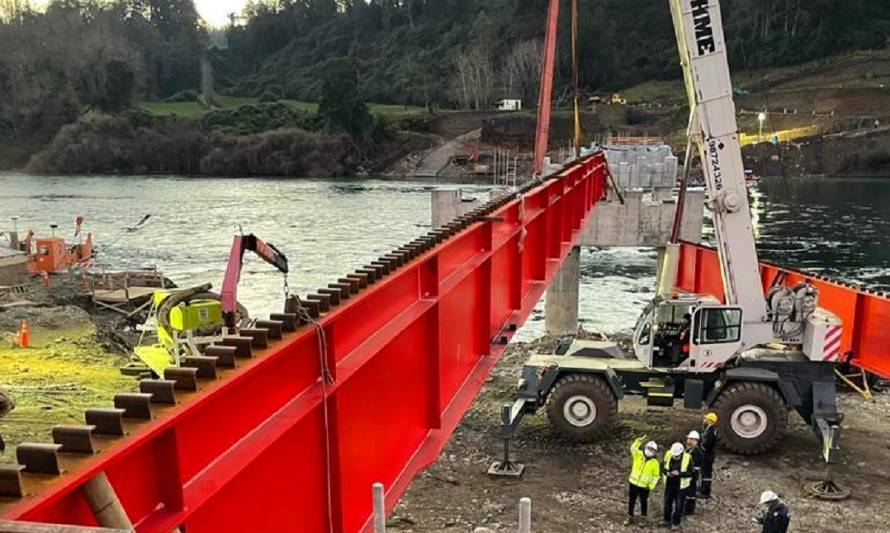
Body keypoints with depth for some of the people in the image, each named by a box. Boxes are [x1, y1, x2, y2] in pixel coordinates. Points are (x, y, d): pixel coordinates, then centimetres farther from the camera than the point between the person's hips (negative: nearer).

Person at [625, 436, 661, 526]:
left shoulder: (655, 463, -8)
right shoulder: (638, 455, -4)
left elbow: (656, 476, -4)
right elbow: (633, 448, -22)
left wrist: (652, 486, -14)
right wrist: (639, 440, -32)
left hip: (644, 486, -2)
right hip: (633, 483, 2)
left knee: (643, 502, 13)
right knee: (631, 501, 11)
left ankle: (643, 519, 30)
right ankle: (630, 518, 25)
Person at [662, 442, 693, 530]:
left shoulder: (687, 458, -18)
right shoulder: (668, 454, -9)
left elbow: (690, 473, -14)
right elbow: (663, 468, 3)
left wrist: (679, 473, -27)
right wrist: (667, 473, -17)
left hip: (681, 486, -4)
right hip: (669, 484, 4)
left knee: (679, 505, 7)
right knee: (667, 503, 18)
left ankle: (676, 523, 23)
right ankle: (667, 520, 36)